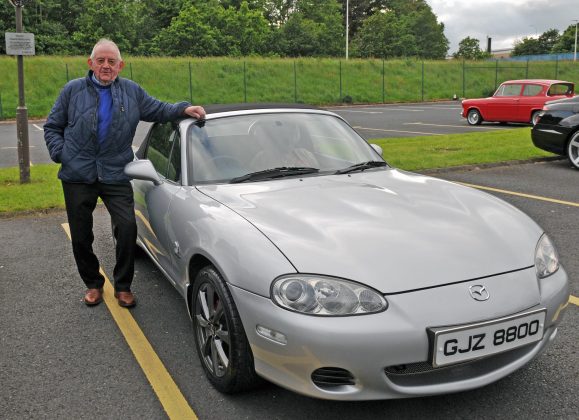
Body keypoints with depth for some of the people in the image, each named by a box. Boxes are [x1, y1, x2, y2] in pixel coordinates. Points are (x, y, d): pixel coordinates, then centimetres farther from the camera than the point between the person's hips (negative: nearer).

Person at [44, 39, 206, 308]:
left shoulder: (132, 92, 9)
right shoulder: (73, 90, 6)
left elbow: (159, 110, 14)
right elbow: (52, 127, 12)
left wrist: (184, 109, -5)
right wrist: (59, 153, -4)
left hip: (116, 175, 0)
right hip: (77, 175, 1)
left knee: (127, 227, -13)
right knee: (81, 235, 7)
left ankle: (123, 286, 6)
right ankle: (93, 284, 29)